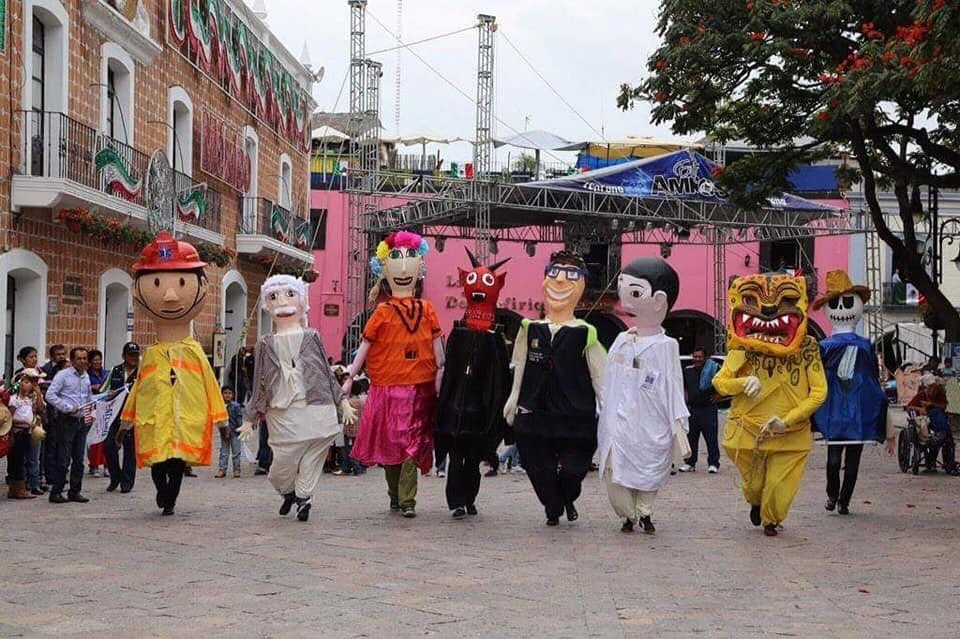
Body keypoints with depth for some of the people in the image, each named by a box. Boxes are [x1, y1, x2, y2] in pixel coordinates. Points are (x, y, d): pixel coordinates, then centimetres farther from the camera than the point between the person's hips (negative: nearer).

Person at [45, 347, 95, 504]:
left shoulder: (86, 376, 13)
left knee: (79, 459, 9)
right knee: (63, 459, -6)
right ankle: (56, 492, 0)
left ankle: (75, 491, 16)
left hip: (82, 421, 6)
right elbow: (50, 395, -13)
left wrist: (90, 413, 10)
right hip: (67, 420, -6)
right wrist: (68, 408, -17)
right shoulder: (63, 375, -6)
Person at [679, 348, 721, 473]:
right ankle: (690, 463, 15)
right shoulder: (687, 371, 10)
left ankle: (713, 463, 1)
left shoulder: (713, 369, -5)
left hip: (708, 408, -5)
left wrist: (717, 396, -4)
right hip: (692, 408, 5)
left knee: (711, 437, -4)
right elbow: (683, 386, 26)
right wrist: (686, 398, 15)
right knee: (691, 437, 8)